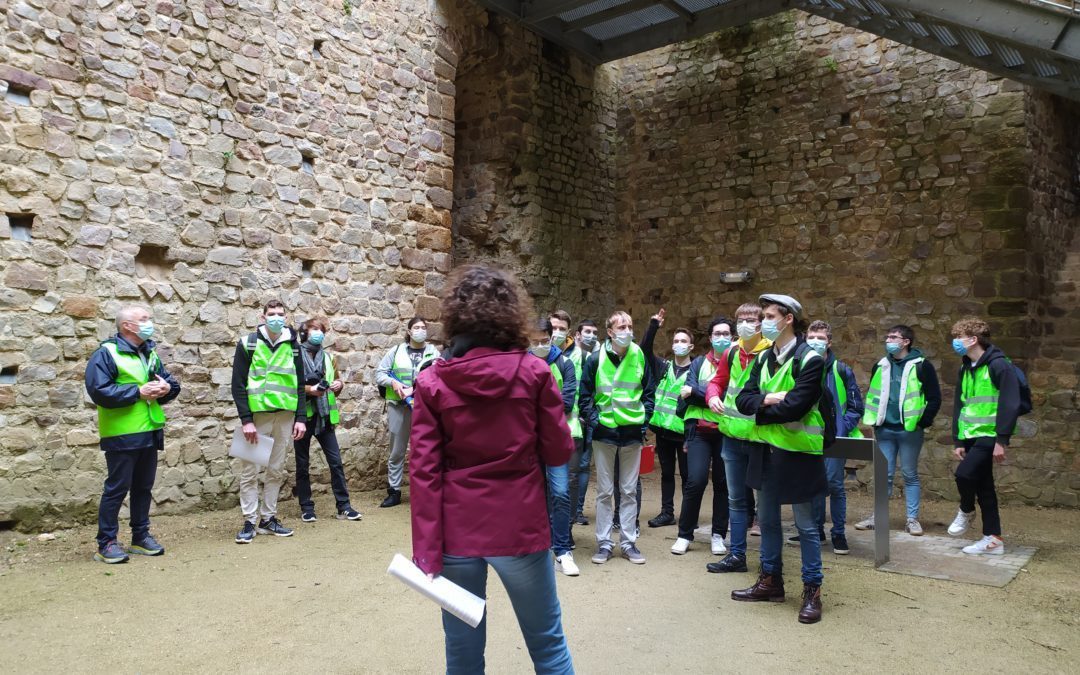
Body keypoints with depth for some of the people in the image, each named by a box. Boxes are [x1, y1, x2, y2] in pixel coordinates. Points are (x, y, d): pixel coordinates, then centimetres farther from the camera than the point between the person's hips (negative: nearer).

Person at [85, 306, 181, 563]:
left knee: (144, 487, 14)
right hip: (122, 436, -7)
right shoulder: (106, 354, -10)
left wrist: (166, 388, -6)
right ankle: (106, 544, 9)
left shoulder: (150, 353, 13)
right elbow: (99, 391, -20)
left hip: (150, 433, 7)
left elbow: (172, 383, 18)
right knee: (117, 488, -1)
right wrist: (138, 391, -20)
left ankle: (141, 537, 25)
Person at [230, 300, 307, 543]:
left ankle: (268, 518, 19)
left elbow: (300, 385, 10)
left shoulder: (293, 346, 8)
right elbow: (238, 385, -5)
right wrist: (246, 420, -13)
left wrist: (301, 418, 2)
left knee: (276, 470, 9)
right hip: (256, 415, -3)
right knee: (250, 470, 0)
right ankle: (249, 522, 9)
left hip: (285, 416, 3)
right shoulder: (248, 344, -2)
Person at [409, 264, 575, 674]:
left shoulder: (431, 383, -5)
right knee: (547, 641, 16)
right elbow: (559, 452, -1)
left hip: (457, 530, 1)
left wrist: (426, 548, -6)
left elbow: (423, 471, -8)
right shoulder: (534, 372, -7)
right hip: (520, 526, -1)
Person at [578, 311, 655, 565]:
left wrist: (644, 418, 0)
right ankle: (604, 543, 15)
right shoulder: (596, 359, -4)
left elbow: (649, 392, 9)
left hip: (632, 432, 2)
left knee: (629, 491, 9)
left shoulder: (639, 357, 1)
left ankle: (628, 542, 19)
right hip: (604, 432, -1)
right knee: (604, 491, 6)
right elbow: (585, 394, 2)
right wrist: (593, 419, -8)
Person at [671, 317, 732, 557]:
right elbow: (689, 393, -4)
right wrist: (714, 397, -16)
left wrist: (697, 392, -14)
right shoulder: (699, 363, 10)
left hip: (727, 430, 0)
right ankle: (685, 534, 6)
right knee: (696, 481, -8)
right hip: (700, 429, 0)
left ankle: (718, 535, 19)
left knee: (723, 482, 6)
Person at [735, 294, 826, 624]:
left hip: (797, 452, -7)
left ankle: (812, 591, 17)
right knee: (767, 519, 16)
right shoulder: (764, 358, 8)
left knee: (805, 524, 4)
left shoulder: (810, 360, -13)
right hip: (767, 449, 7)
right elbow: (744, 399, 0)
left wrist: (761, 409, -9)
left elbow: (794, 407, -23)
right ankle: (770, 581, 31)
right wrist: (769, 399, -18)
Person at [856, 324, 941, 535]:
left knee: (910, 475, 6)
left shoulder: (921, 365, -5)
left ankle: (913, 519, 15)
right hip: (885, 430, 4)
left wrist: (923, 423, -8)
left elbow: (934, 398, -5)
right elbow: (872, 394, 18)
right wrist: (872, 420, 10)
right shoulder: (880, 366, 9)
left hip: (910, 431, -4)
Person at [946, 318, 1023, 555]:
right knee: (983, 486, 10)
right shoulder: (965, 368, 12)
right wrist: (958, 441, 10)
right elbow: (959, 405, 14)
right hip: (971, 436, 8)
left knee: (964, 474, -20)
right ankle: (993, 539, 17)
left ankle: (966, 511, 10)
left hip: (990, 435, -8)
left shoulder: (999, 365, -13)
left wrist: (1002, 440, -20)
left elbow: (1010, 405, -18)